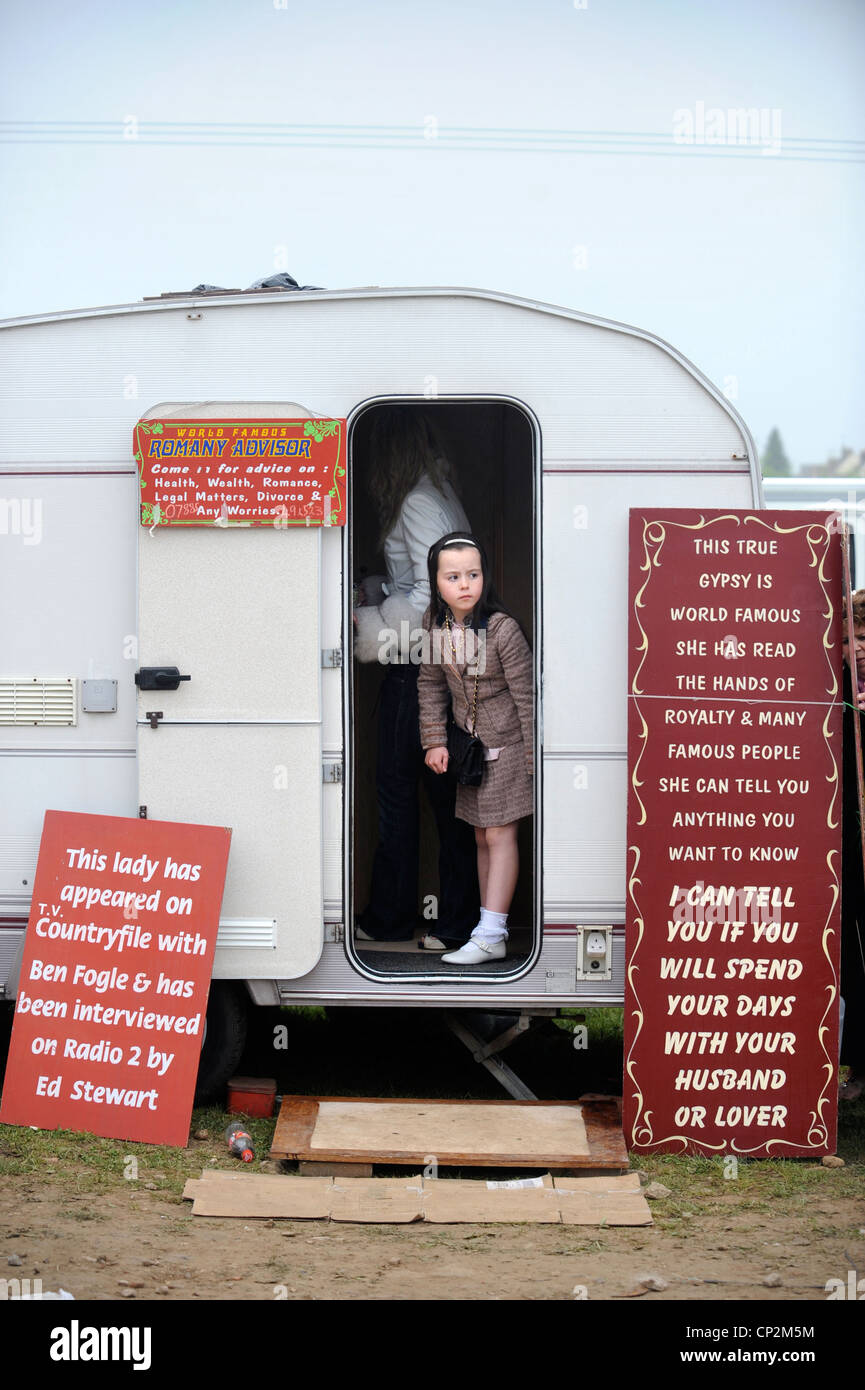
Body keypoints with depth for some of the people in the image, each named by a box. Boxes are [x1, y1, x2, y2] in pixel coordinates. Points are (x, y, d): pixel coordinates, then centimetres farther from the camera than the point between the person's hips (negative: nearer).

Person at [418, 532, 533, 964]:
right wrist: (436, 741, 2)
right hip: (470, 745, 6)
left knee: (500, 834, -7)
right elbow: (430, 685, 8)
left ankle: (490, 936, -6)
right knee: (482, 836, 12)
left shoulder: (502, 629, -20)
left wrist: (534, 759, -12)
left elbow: (526, 695, -15)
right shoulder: (436, 625, -4)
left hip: (507, 744, -6)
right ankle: (491, 924, 20)